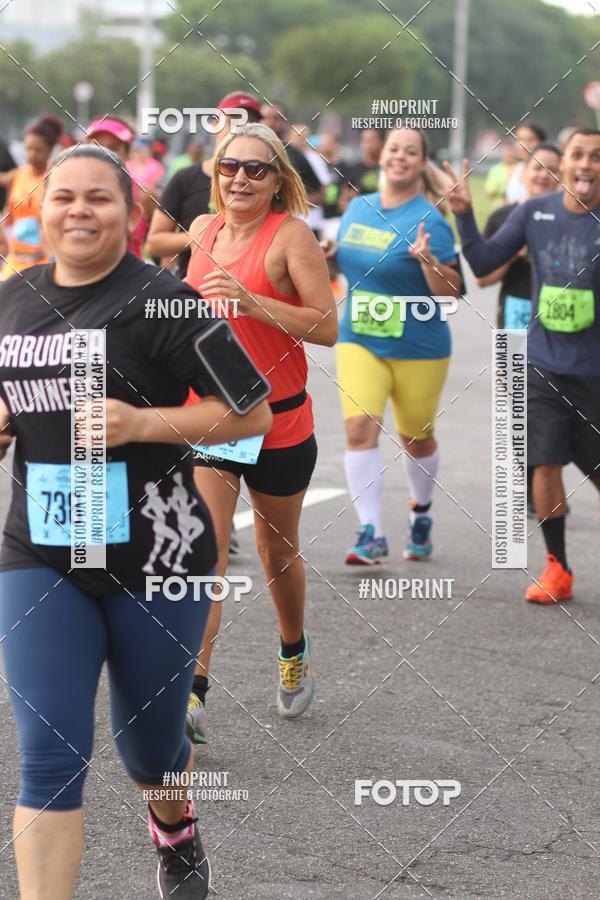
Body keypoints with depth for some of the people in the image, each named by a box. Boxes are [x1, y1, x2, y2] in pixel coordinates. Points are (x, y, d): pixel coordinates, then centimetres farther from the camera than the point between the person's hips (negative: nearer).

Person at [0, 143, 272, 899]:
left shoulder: (160, 301, -12)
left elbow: (253, 414, -12)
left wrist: (142, 423, -22)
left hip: (154, 558, -3)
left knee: (148, 744, 16)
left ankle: (175, 828, 50)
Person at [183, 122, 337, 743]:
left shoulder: (291, 234, -12)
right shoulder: (204, 230, 5)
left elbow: (327, 327, -19)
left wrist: (253, 302, -28)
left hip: (279, 419, -3)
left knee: (277, 552, 16)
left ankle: (294, 652, 44)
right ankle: (193, 694, -18)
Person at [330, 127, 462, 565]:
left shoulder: (429, 220, -12)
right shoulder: (357, 208, 4)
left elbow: (451, 292, -15)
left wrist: (427, 259, -32)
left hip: (418, 348, -3)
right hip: (359, 342, 3)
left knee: (416, 438, 13)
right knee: (360, 429, -16)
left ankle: (422, 510, 42)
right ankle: (372, 535, -15)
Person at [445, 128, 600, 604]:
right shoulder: (536, 212, 0)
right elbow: (484, 262, 3)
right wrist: (465, 214, -12)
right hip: (544, 364, 2)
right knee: (546, 462, -1)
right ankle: (557, 568, 13)